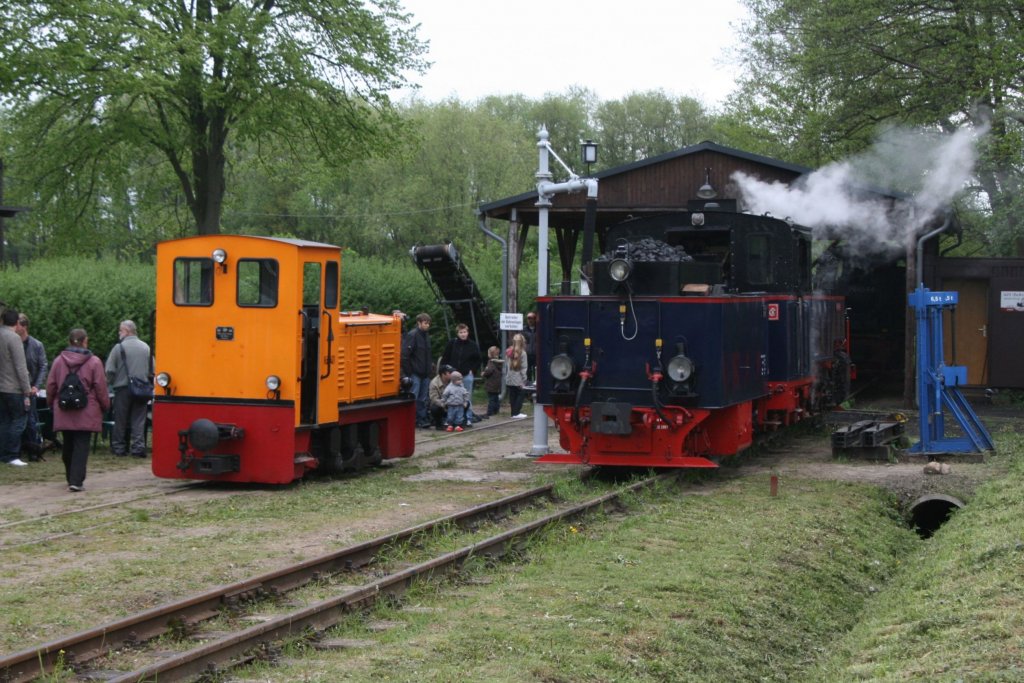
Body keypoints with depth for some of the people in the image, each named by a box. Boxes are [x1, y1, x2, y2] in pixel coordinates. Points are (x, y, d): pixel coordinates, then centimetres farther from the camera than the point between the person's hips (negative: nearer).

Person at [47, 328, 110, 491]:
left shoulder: (58, 361, 2)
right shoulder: (94, 362, -7)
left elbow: (50, 386, 7)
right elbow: (101, 388, -6)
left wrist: (52, 404, 21)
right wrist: (105, 406, 7)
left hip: (64, 412, 3)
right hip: (86, 413, -3)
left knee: (67, 446, 16)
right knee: (81, 446, -3)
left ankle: (71, 478, 27)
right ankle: (76, 481, -12)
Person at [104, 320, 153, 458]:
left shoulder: (119, 347, -6)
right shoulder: (146, 347, 5)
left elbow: (110, 370, -7)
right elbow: (153, 370, 6)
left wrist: (110, 383, 9)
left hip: (123, 387, -3)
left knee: (121, 421, 6)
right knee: (139, 420, 3)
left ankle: (119, 448, 11)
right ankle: (138, 447, -3)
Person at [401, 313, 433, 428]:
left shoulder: (425, 336, 14)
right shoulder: (412, 335, -12)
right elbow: (405, 355, -16)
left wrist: (428, 370, 15)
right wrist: (408, 372, -16)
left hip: (424, 374, 8)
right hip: (414, 373, -8)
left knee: (423, 398, 10)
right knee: (413, 397, -6)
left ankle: (422, 419, 15)